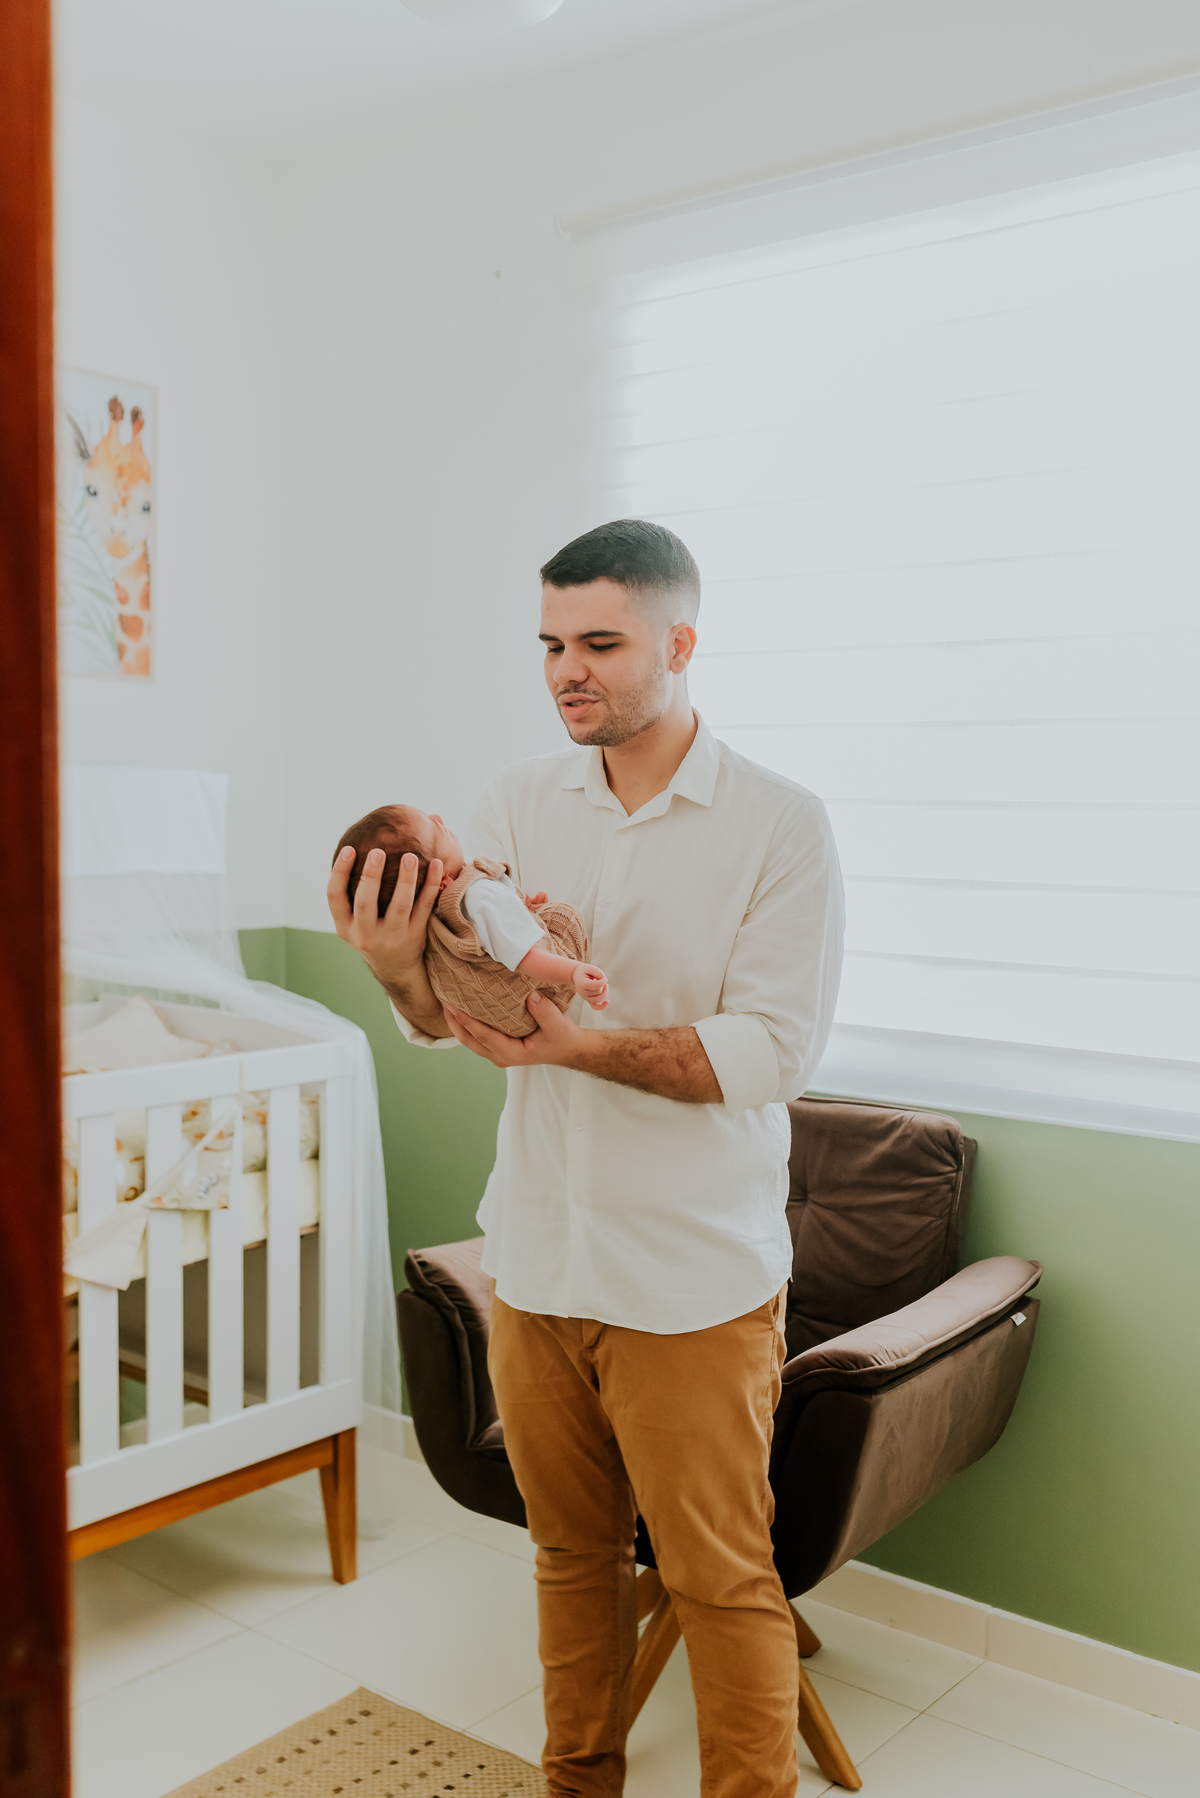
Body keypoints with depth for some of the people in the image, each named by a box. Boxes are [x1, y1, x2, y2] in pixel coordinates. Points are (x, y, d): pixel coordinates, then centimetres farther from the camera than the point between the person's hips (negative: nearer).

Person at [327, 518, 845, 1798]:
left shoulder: (780, 827, -11)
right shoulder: (519, 801, 2)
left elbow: (773, 1051, -17)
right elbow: (450, 1017, -2)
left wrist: (579, 1044, -28)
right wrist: (400, 970, -25)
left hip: (692, 1279, -4)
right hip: (536, 1256, 5)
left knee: (720, 1577, 7)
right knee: (571, 1550, 21)